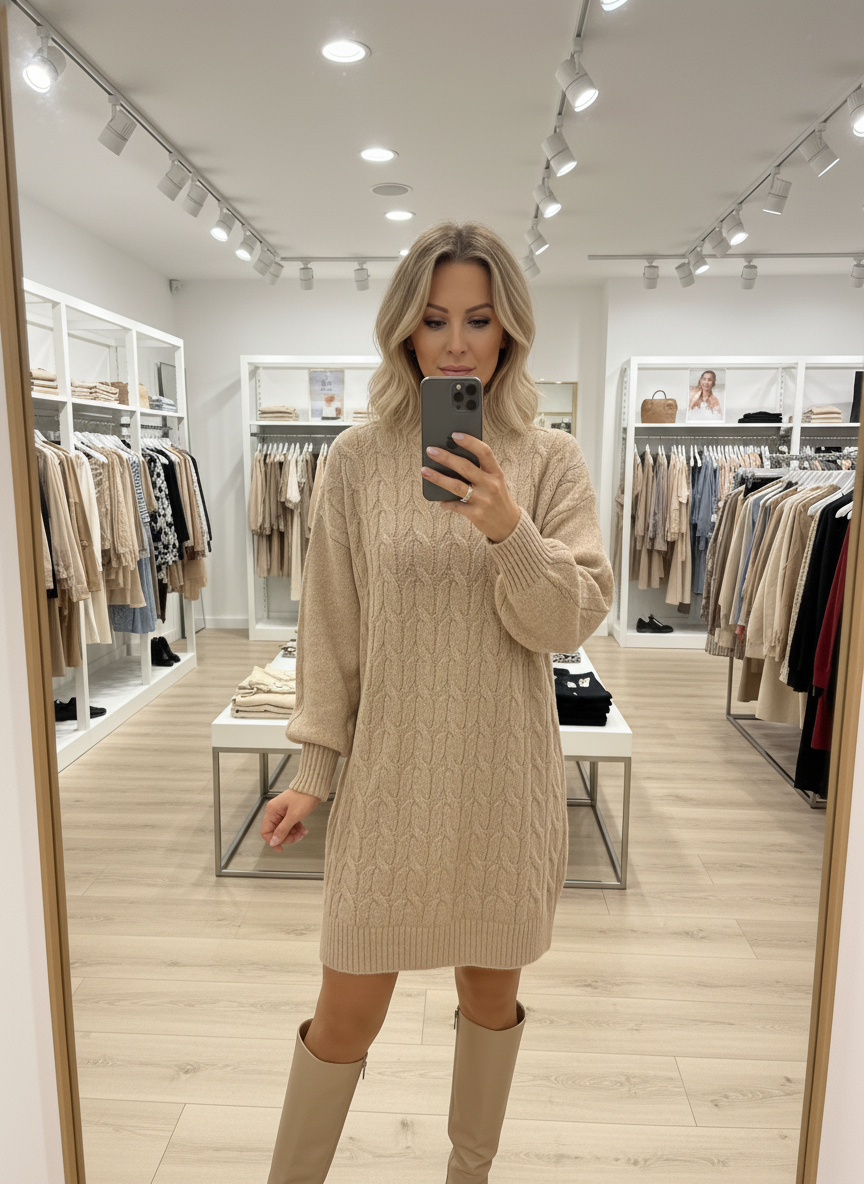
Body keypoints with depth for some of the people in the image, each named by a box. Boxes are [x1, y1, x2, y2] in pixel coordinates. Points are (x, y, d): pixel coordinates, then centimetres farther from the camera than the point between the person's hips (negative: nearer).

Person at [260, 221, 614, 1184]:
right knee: (346, 1014, 9)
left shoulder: (550, 461, -3)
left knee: (491, 991, 20)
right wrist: (313, 767, 0)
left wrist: (511, 532, -25)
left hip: (504, 777, 2)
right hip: (390, 771, -1)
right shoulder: (359, 457, -3)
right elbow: (329, 626, 0)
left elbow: (571, 622, -8)